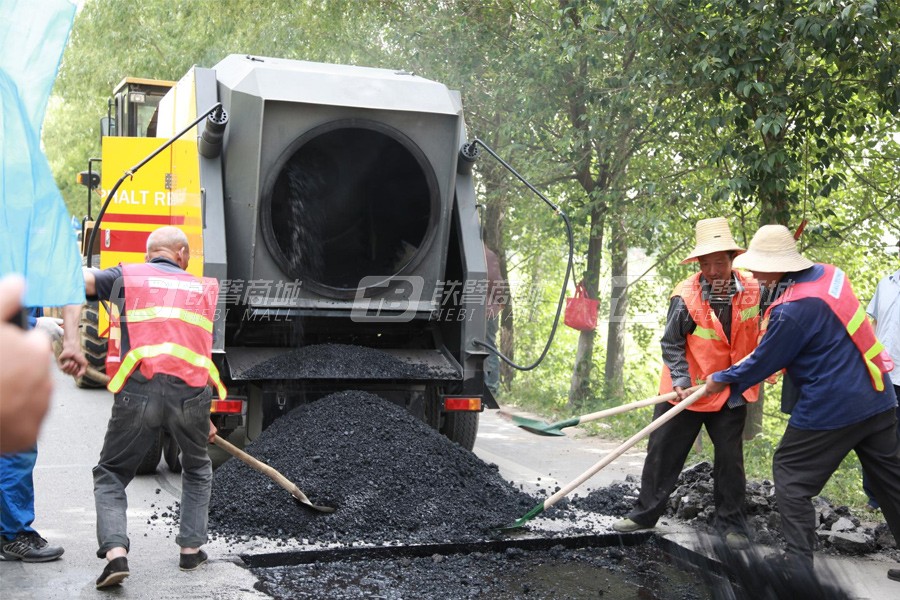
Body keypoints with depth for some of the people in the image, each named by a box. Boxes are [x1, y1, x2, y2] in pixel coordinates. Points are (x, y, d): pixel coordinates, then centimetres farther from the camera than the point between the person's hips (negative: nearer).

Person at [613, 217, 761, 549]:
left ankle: (730, 522, 23)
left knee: (730, 459, 8)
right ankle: (645, 514, 21)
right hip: (687, 391, -1)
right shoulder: (686, 297, -17)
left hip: (732, 393, 2)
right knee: (662, 452, 7)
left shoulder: (752, 290, -9)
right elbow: (672, 344, -10)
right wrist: (681, 382, -19)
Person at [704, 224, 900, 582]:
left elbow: (763, 363, -10)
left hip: (831, 408, -8)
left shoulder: (791, 311, -22)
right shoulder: (830, 274, 3)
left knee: (790, 474, 7)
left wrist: (723, 380, 4)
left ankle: (799, 563, 10)